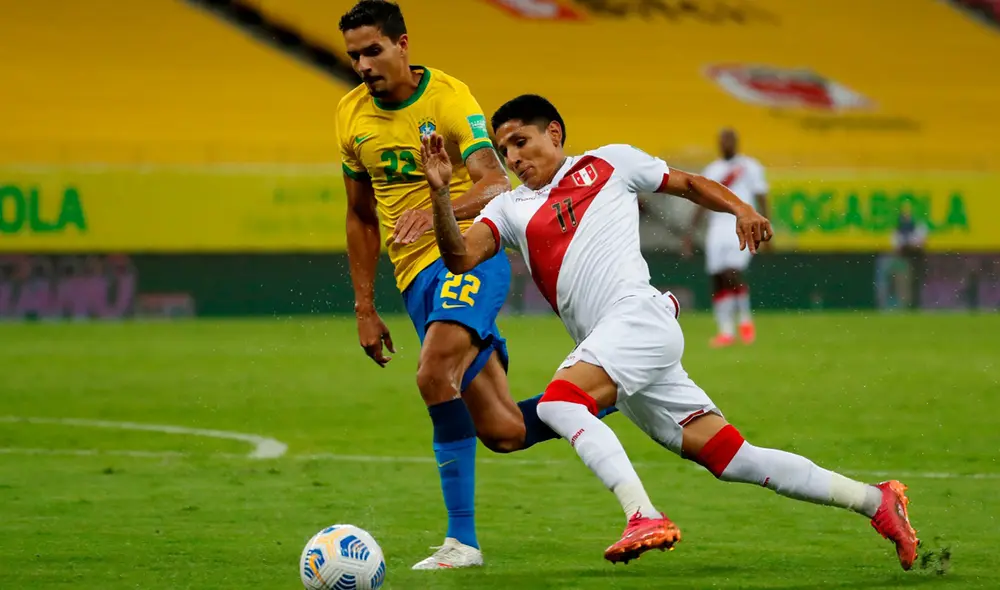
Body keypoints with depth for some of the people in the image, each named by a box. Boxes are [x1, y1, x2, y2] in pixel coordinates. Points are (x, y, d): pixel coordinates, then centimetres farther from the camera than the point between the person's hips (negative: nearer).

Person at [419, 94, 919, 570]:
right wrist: (441, 193, -8)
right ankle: (875, 501, 3)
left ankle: (644, 517, -37)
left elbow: (687, 183, 21)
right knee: (734, 459, -1)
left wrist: (740, 208, 4)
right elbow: (461, 257, 6)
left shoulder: (607, 163, 13)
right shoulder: (510, 209, 21)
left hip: (640, 315, -5)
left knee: (558, 402, -28)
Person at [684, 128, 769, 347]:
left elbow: (761, 199, 2)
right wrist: (691, 230, 13)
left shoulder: (750, 167, 4)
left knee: (732, 273, -21)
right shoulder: (711, 170, 17)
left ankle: (745, 318, -1)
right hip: (717, 228, 5)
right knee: (718, 279, -2)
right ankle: (725, 330, 1)